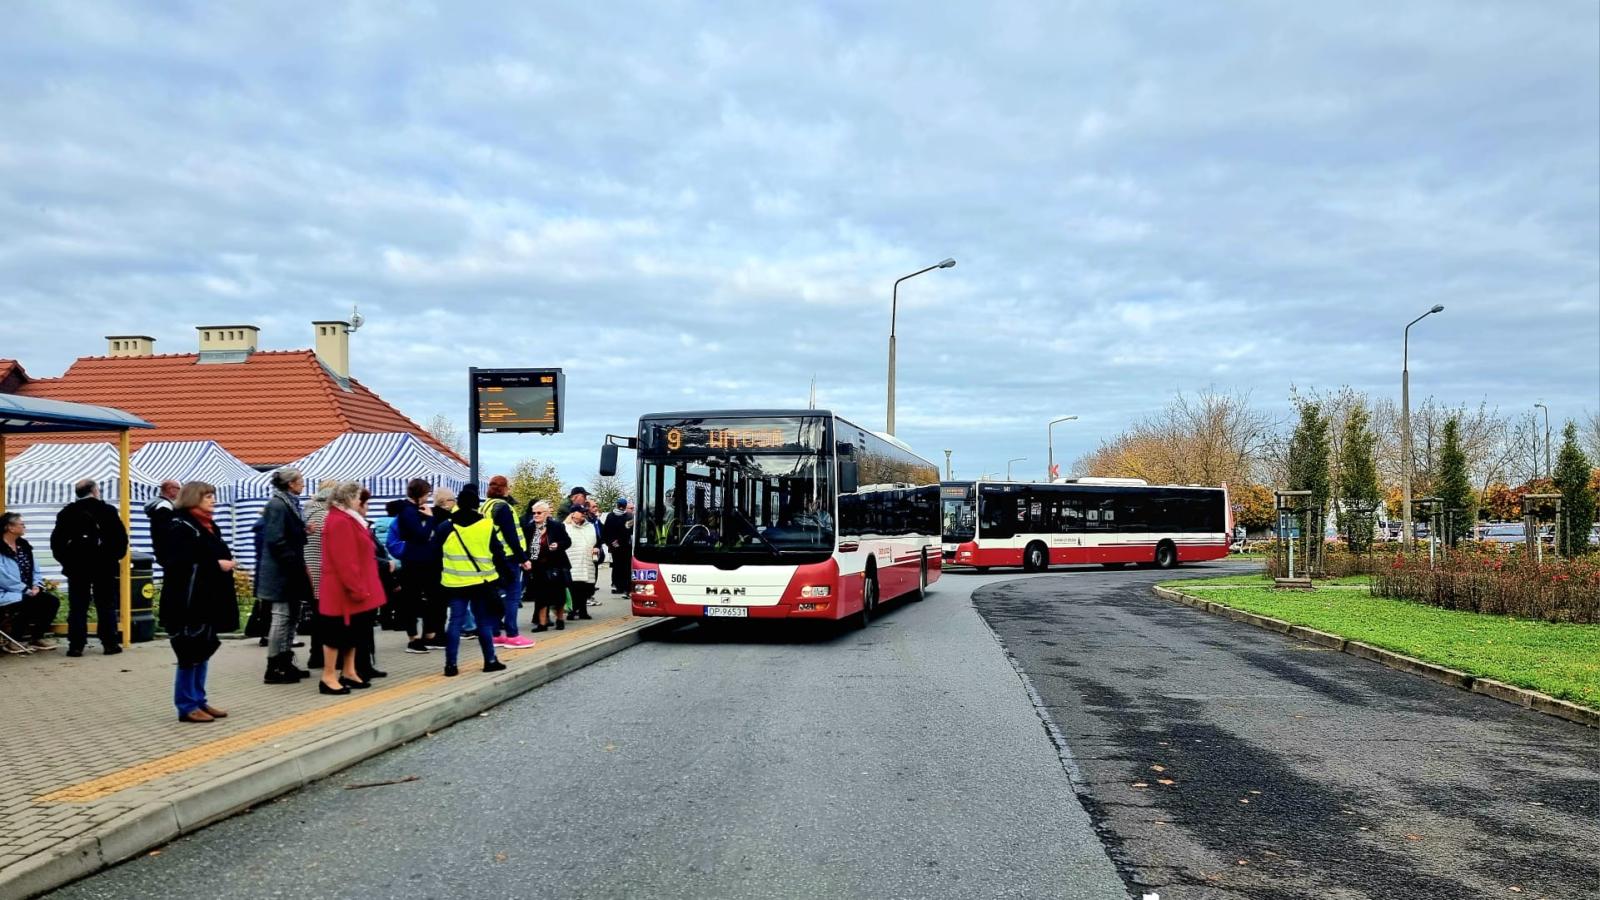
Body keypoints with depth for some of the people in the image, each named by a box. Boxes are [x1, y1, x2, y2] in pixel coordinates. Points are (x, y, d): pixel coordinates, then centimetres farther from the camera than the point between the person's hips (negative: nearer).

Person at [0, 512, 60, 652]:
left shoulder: (24, 545, 12)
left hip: (27, 592, 8)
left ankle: (37, 637, 3)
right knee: (31, 604, -31)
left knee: (52, 601, -12)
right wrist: (27, 590, -19)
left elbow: (35, 570, 15)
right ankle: (15, 640, -12)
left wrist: (36, 586, -3)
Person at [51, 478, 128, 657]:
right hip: (104, 566, -2)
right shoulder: (108, 510, -5)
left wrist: (65, 560, 12)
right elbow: (121, 537, -6)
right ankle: (110, 643, 4)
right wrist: (116, 556, 8)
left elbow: (56, 540, 2)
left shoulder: (67, 512, 2)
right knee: (106, 606, 4)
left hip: (76, 566, 2)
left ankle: (76, 645, 3)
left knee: (77, 607, 5)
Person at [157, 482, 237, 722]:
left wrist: (227, 563, 5)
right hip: (189, 601, -9)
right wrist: (217, 564, -20)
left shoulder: (210, 527, 16)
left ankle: (199, 701, 21)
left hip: (210, 599, 9)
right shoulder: (180, 527, -11)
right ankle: (187, 706, 4)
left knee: (203, 652, 13)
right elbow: (180, 562, -22)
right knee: (190, 653, -3)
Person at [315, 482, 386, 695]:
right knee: (338, 632, -5)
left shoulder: (346, 519, 16)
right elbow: (344, 560, -24)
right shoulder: (339, 522, -18)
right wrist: (356, 588, -23)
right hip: (343, 590, -11)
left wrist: (360, 587, 19)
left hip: (351, 588, 11)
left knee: (353, 631, 14)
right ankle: (328, 677, 1)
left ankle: (348, 673, 21)